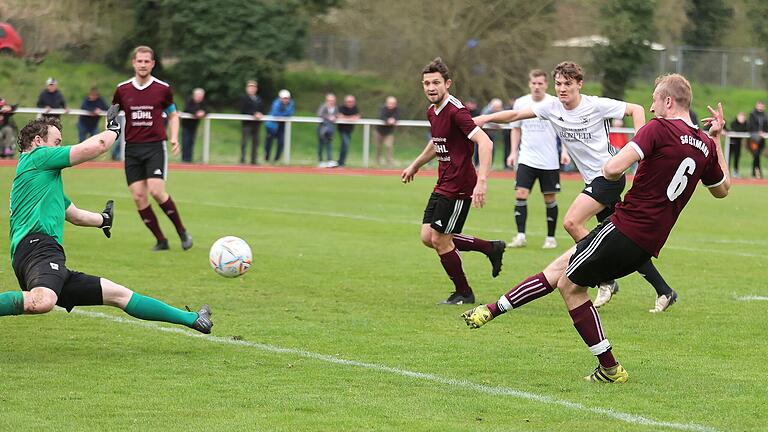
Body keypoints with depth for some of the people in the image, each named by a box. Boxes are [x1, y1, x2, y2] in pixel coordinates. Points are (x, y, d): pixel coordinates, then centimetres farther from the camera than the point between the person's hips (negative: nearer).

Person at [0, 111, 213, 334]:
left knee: (119, 295, 16)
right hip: (38, 246, -11)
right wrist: (113, 130, 20)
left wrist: (102, 220, 70)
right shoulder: (37, 157, 4)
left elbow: (75, 215, 51)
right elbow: (98, 146, -2)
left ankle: (191, 320, 23)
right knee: (42, 302, -44)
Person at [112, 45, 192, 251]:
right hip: (132, 148, 3)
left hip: (155, 147, -3)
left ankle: (182, 231, 1)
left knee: (156, 191, -18)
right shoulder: (122, 89, 4)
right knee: (138, 196, -5)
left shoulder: (163, 88, 1)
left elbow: (173, 114, 13)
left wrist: (174, 137, -2)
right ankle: (161, 240, 6)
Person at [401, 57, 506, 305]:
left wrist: (481, 182, -37)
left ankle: (463, 293, 17)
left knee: (440, 240, -3)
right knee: (428, 237, 8)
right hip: (443, 185, 9)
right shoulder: (432, 112, 8)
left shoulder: (456, 112, -20)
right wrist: (415, 166, 37)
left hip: (459, 187, -9)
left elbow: (484, 142, -29)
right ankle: (491, 248, 20)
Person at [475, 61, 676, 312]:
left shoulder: (596, 105, -12)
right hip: (593, 179, 7)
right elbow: (515, 115, 1)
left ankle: (606, 281, -11)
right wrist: (486, 118, -13)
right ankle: (664, 291, 15)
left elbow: (636, 109, -5)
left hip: (609, 175, -7)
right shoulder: (552, 108, 3)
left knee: (572, 222, -20)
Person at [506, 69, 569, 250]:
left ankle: (551, 238, 15)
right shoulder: (520, 103, 3)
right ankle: (520, 236, -8)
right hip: (526, 159, 2)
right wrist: (513, 152, 8)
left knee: (550, 198, 4)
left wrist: (564, 151, -9)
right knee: (520, 194, -11)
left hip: (549, 161, -2)